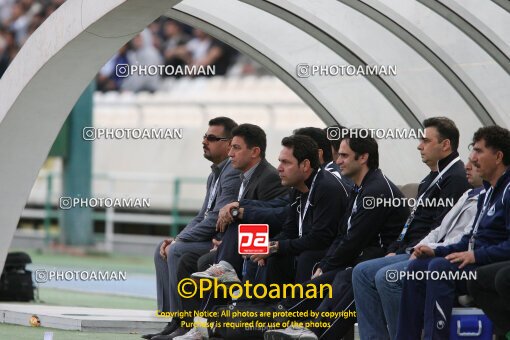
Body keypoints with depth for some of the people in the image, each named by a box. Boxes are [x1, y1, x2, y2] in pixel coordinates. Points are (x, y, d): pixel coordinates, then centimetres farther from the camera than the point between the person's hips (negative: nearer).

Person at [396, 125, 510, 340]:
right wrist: (436, 252, 10)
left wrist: (476, 256, -23)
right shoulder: (488, 193, 20)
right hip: (476, 262, 10)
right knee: (416, 268, -3)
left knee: (440, 267, -28)